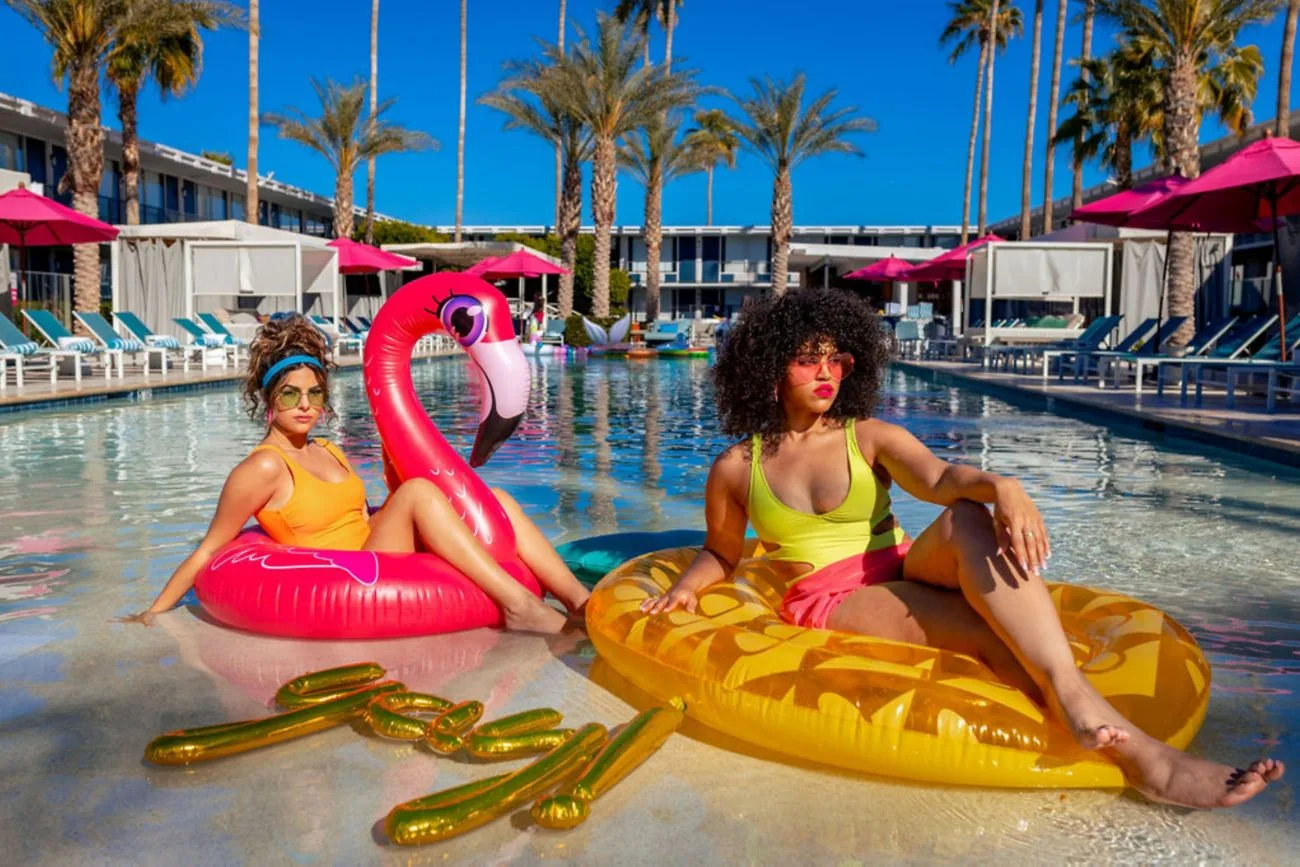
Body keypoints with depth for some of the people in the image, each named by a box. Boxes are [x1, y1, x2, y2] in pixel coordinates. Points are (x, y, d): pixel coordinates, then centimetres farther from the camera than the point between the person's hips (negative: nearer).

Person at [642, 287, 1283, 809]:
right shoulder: (736, 468, 6)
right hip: (829, 603, -2)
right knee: (999, 631, -30)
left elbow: (938, 477, -12)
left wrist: (1000, 486, -35)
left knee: (968, 520, -34)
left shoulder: (870, 438, 8)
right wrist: (687, 586, -3)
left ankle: (1071, 698, -47)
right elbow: (721, 553, 20)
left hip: (903, 575, 2)